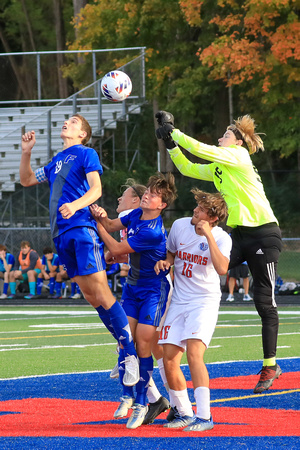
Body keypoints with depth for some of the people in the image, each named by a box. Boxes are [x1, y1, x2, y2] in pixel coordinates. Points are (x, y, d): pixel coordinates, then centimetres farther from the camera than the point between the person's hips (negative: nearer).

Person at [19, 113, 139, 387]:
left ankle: (131, 354, -14)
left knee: (101, 294, -14)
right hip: (61, 234, 7)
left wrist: (75, 204, -28)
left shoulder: (86, 154, 3)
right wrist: (26, 152, 17)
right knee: (90, 296, 5)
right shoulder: (57, 160, 23)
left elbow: (96, 188, -9)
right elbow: (27, 180, 33)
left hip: (82, 227, -7)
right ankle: (124, 345, 12)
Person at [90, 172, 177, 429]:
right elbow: (112, 226, 13)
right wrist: (102, 218, -11)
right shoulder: (137, 215, -2)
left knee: (143, 344, -8)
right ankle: (127, 396, 12)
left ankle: (141, 403, 3)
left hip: (153, 291, -7)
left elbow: (117, 249, -21)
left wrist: (96, 224, -12)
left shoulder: (153, 232, -27)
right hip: (132, 287, 7)